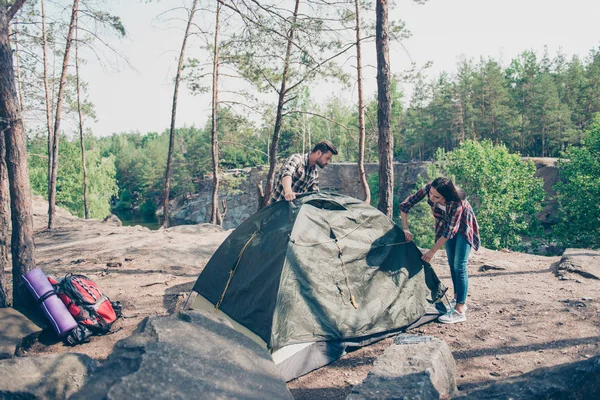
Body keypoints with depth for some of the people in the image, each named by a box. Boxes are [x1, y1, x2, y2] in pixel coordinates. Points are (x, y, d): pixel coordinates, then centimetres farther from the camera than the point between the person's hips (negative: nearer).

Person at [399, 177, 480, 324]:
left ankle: (459, 311, -9)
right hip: (447, 223, 6)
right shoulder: (428, 189, -29)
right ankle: (457, 300, 26)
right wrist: (405, 229, -20)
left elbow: (450, 230, -31)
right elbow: (405, 205, -17)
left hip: (463, 227, -6)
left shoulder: (457, 202, -41)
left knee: (459, 266, -12)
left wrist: (432, 251, -25)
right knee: (451, 263, 12)